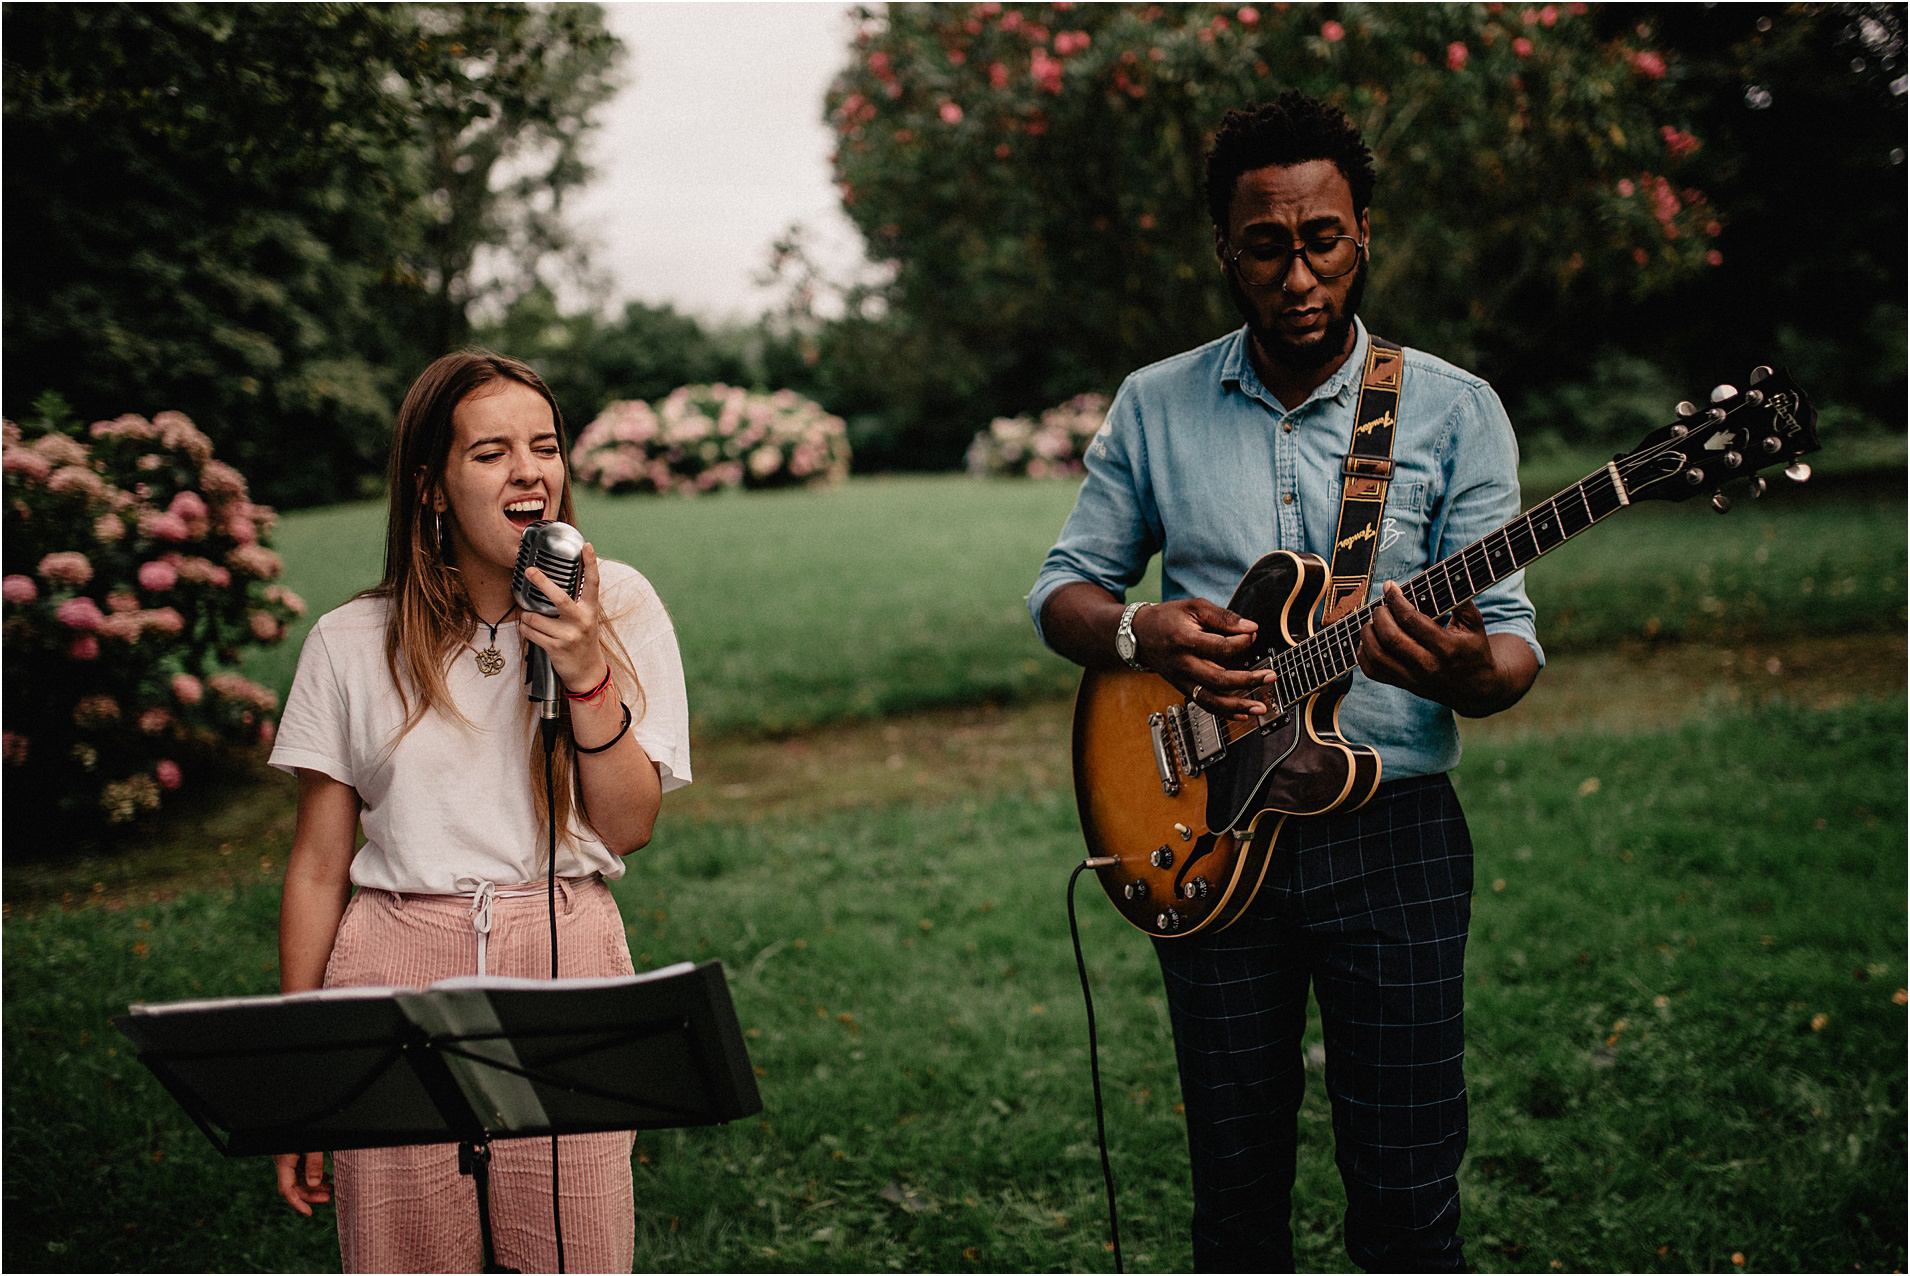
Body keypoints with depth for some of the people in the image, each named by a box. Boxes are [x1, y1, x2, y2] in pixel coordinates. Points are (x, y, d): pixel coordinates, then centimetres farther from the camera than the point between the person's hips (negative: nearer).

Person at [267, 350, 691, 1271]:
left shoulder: (616, 606, 3)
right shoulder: (354, 642, 2)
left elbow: (629, 827, 1)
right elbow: (318, 867, 5)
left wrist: (585, 670, -13)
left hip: (567, 960, 0)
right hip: (396, 968, 0)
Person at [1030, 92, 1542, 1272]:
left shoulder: (1454, 409, -1)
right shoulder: (1154, 406, 5)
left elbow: (1512, 638, -5)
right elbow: (1062, 588, 11)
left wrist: (1469, 668, -29)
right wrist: (1139, 632, -12)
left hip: (1392, 831, -2)